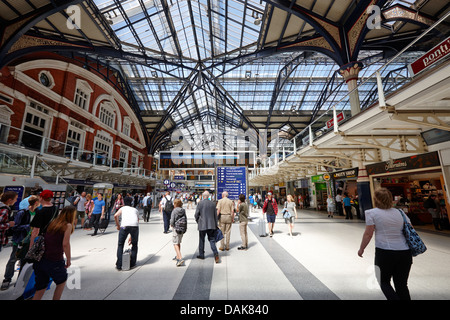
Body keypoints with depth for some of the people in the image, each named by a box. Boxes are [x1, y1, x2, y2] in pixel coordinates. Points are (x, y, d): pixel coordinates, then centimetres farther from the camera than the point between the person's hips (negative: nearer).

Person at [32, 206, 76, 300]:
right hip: (54, 260, -5)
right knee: (62, 281, 23)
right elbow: (65, 244, -14)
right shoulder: (68, 225, -8)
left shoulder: (53, 222, 10)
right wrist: (68, 260, -3)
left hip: (40, 259, 6)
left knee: (40, 289, 20)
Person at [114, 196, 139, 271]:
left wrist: (117, 225, 19)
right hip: (135, 225, 2)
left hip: (124, 225, -1)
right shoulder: (135, 210, 32)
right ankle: (132, 264, 26)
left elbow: (115, 215, 5)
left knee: (120, 245, 19)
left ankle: (119, 265, 19)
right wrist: (131, 236, 37)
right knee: (134, 245, 21)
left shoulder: (122, 208, 27)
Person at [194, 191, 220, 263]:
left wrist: (197, 221, 13)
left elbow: (196, 215, -6)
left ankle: (201, 255, 27)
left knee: (201, 240, 14)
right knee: (212, 240, 9)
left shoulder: (200, 203, -9)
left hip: (202, 225, -2)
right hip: (211, 225, 2)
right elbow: (215, 215, 6)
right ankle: (215, 253, -6)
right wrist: (216, 225, 15)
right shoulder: (213, 203, 1)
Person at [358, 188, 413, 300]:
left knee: (384, 282, 16)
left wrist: (361, 249, 4)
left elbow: (368, 234, -9)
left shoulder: (372, 213, -8)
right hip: (405, 252, 5)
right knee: (402, 284, 17)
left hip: (384, 252, -5)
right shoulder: (400, 212, 7)